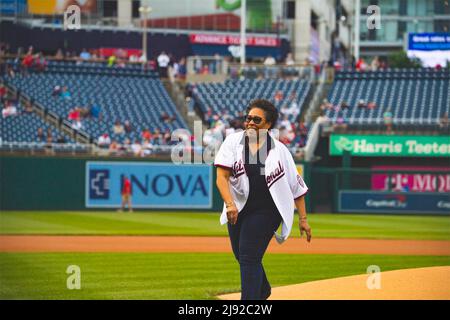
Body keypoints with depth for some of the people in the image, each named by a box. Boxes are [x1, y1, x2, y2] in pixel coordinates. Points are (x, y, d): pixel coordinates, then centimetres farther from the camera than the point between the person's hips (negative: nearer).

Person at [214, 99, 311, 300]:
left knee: (249, 258, -15)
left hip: (266, 211, -4)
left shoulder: (279, 150, 1)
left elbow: (296, 185, 5)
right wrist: (230, 204, -24)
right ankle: (263, 291, 44)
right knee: (243, 257, 16)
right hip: (238, 210, 4)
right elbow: (222, 176, -9)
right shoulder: (233, 142, 2)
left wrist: (303, 218, 2)